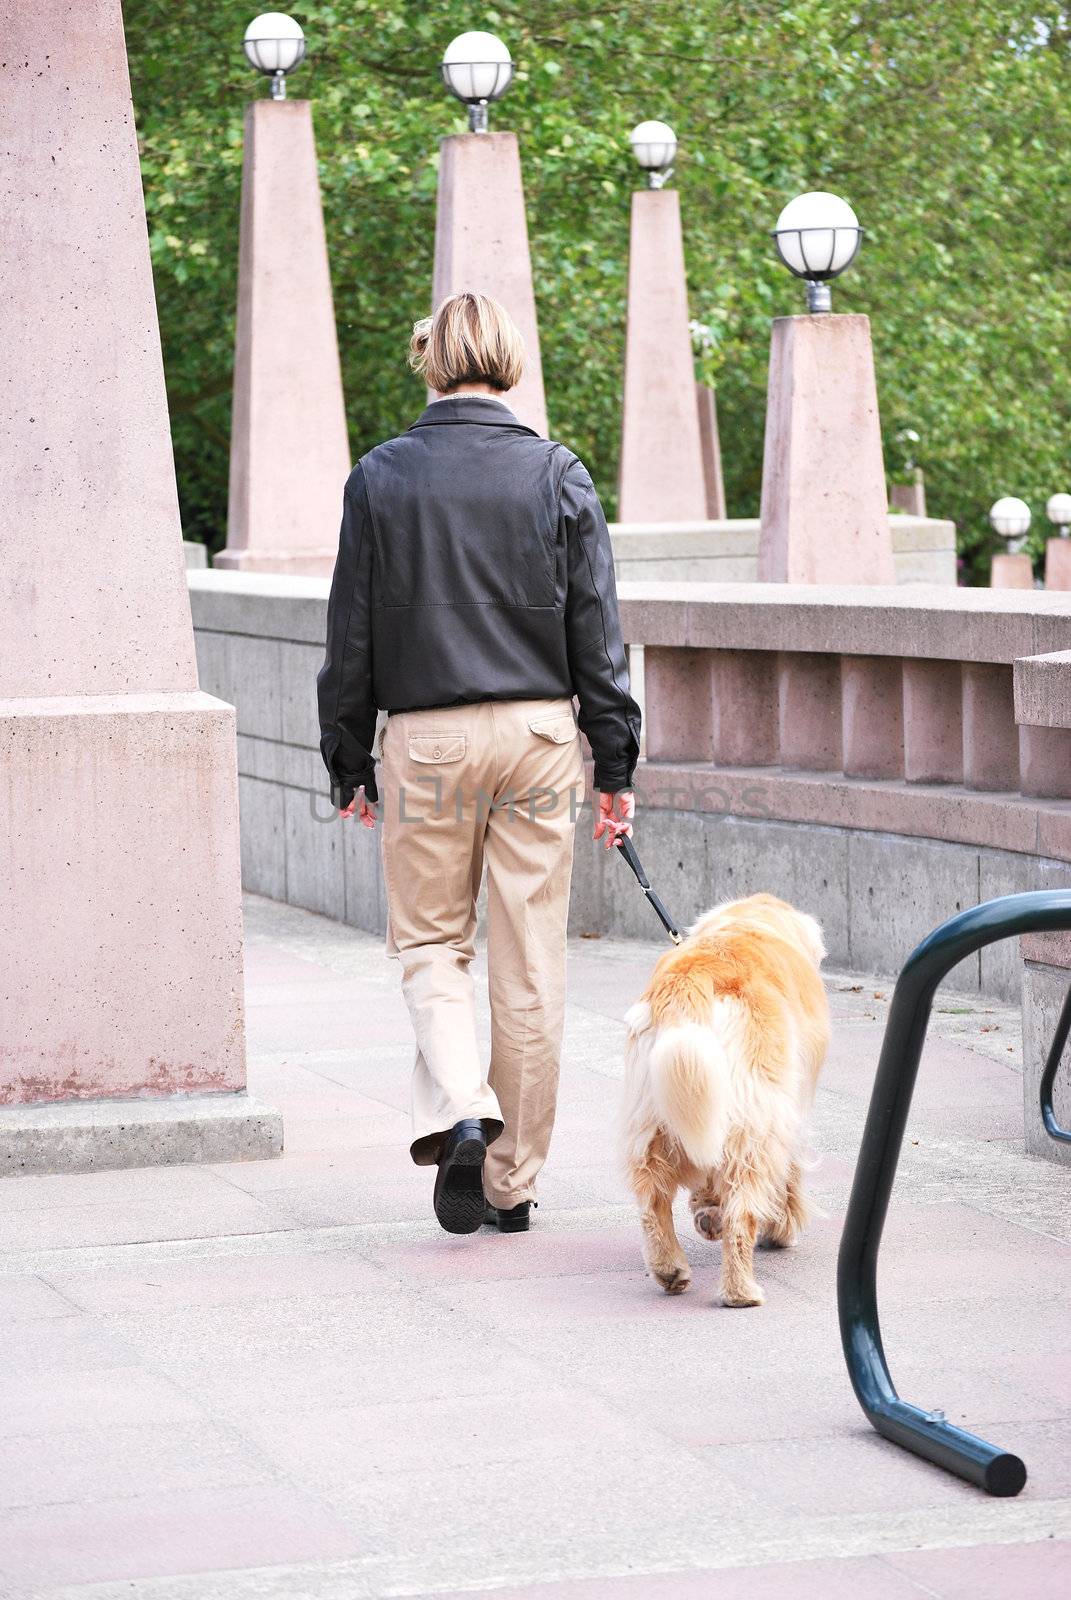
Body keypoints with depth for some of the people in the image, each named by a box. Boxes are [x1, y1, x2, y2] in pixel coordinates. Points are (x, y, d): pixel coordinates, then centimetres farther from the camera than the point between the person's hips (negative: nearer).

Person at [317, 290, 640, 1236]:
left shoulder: (380, 478, -2)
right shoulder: (558, 475, -1)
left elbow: (352, 634, 1)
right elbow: (598, 633, 0)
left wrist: (348, 762, 9)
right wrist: (617, 764, 6)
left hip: (426, 737, -1)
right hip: (538, 732, 1)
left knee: (430, 943, 13)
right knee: (531, 965, 7)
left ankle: (458, 1113, -13)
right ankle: (513, 1181, 12)